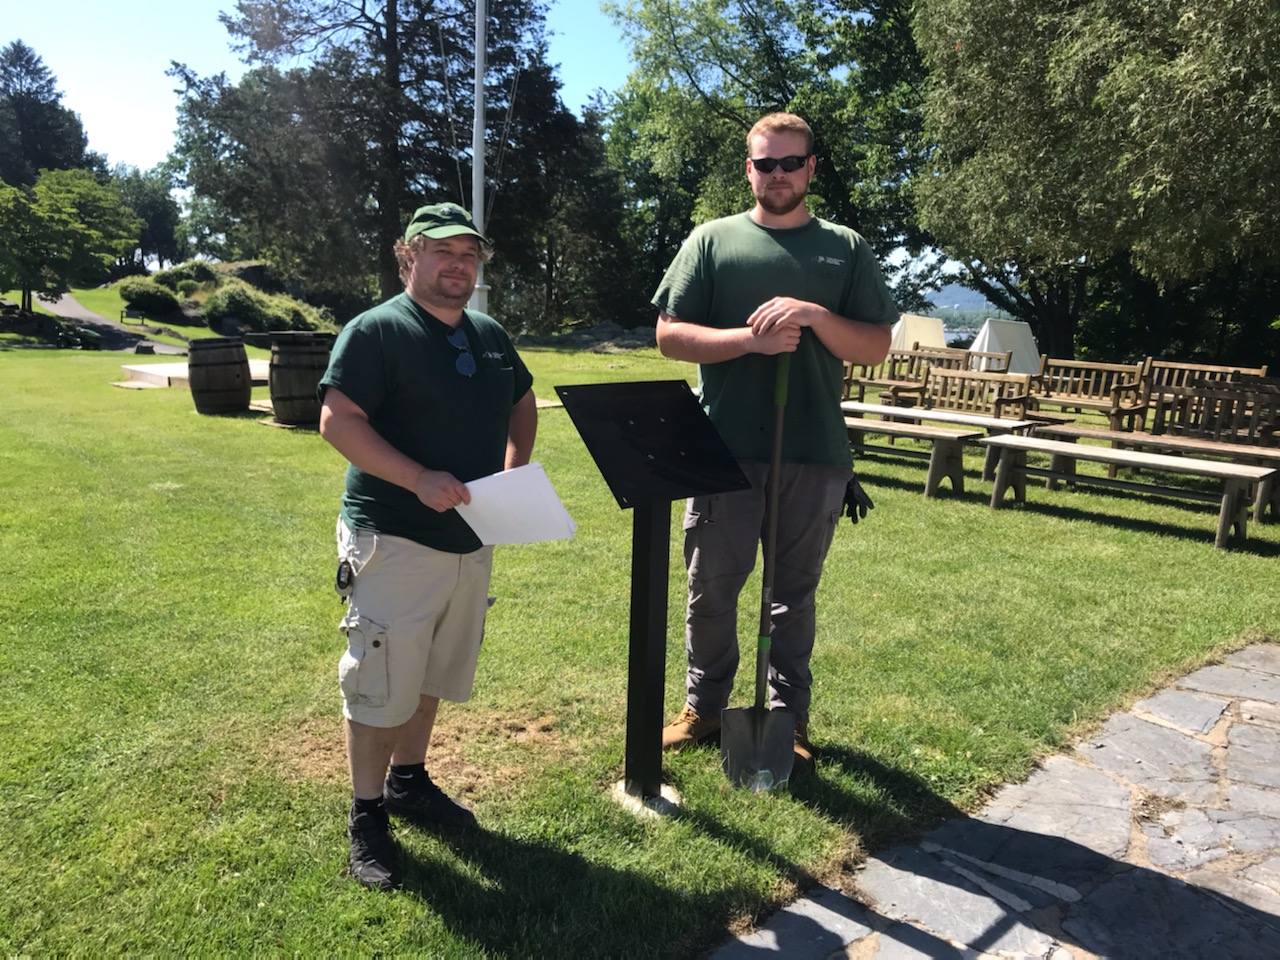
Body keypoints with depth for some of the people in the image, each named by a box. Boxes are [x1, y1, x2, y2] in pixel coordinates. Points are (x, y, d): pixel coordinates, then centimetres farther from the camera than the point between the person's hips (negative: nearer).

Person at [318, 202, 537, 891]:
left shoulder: (490, 335, 11)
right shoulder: (376, 330, -10)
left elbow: (522, 402, 24)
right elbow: (337, 421, -18)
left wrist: (513, 469, 6)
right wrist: (420, 480, -26)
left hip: (471, 539, 7)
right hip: (395, 541, -7)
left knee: (433, 677, 19)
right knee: (382, 686, 3)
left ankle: (408, 781, 39)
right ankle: (367, 819, 21)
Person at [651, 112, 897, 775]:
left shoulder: (846, 249, 10)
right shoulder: (713, 241, 7)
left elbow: (875, 348, 4)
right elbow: (670, 335, -1)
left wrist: (816, 315, -13)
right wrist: (750, 338, -14)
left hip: (815, 454, 1)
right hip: (724, 449, -1)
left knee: (795, 594, 13)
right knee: (710, 589, 9)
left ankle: (789, 716, 29)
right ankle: (703, 705, 28)